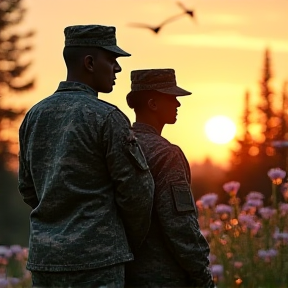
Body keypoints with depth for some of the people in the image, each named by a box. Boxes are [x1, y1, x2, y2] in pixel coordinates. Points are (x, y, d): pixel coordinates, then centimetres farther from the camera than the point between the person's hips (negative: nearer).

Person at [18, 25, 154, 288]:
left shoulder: (34, 116, 9)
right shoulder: (107, 118, -11)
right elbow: (137, 190, -7)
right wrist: (134, 242, 9)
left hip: (43, 255, 7)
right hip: (96, 259, -7)